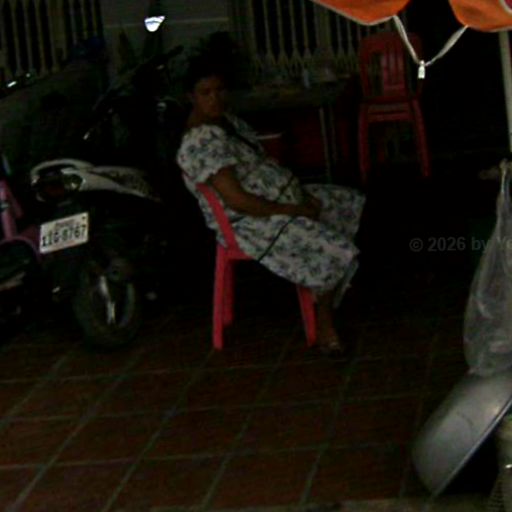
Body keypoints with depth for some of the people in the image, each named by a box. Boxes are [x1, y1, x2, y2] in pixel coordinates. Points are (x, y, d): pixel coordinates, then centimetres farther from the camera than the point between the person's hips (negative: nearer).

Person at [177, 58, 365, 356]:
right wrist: (295, 210, -21)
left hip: (282, 196, 11)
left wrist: (302, 195, 2)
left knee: (352, 204, 17)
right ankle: (325, 326, -5)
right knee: (335, 250, -25)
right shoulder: (201, 142, -24)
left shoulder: (228, 121, 8)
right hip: (252, 222, -11)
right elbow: (237, 201, -28)